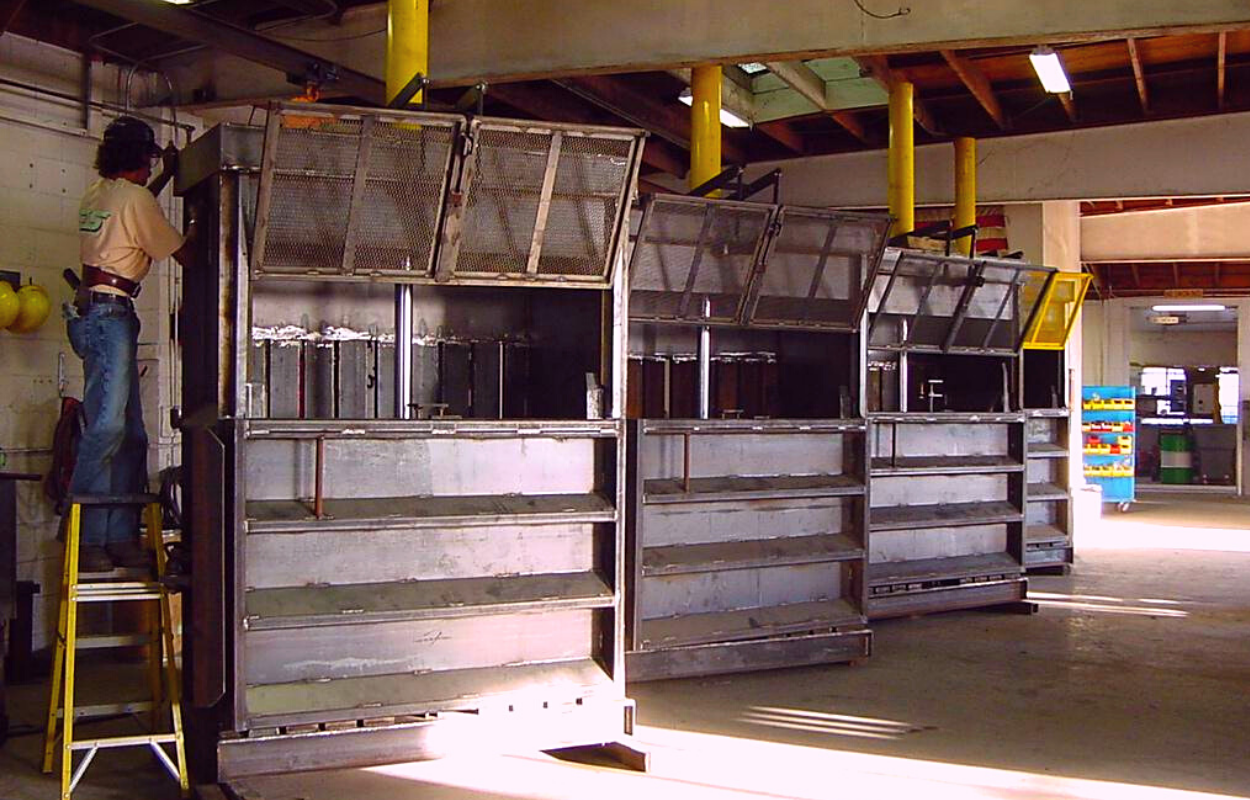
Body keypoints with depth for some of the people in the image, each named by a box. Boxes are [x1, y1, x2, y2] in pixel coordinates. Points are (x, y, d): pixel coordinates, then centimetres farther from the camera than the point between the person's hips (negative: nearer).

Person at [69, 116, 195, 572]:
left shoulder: (97, 193, 17)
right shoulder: (135, 198, -8)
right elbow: (182, 255, -2)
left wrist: (167, 176, 41)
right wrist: (197, 231, 18)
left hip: (93, 309, 10)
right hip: (110, 313, -10)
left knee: (130, 433, 7)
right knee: (106, 427, -13)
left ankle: (121, 538, 7)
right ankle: (86, 541, -13)